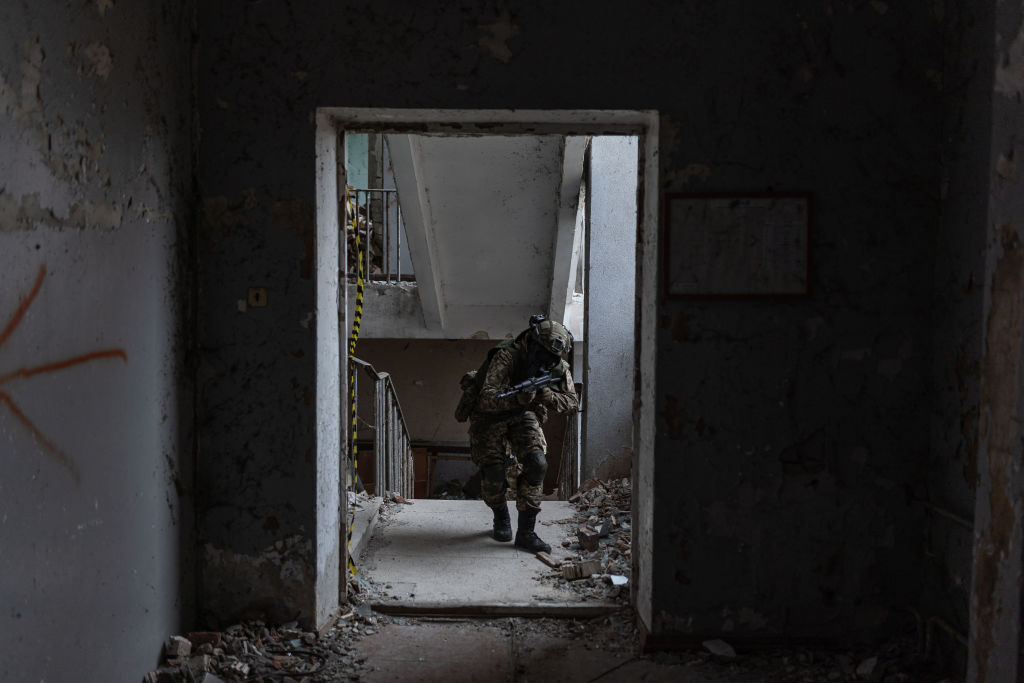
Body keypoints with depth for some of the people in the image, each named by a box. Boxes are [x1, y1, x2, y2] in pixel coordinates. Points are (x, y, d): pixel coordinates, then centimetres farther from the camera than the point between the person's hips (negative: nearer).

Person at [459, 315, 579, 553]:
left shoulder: (558, 366, -14)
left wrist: (547, 395, -33)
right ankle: (501, 516, 22)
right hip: (489, 415, -4)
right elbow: (487, 398, -37)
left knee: (536, 464, -18)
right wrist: (518, 398, -54)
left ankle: (525, 532, -8)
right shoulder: (507, 357, -31)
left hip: (524, 415, 4)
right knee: (493, 474, -12)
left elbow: (572, 402, -13)